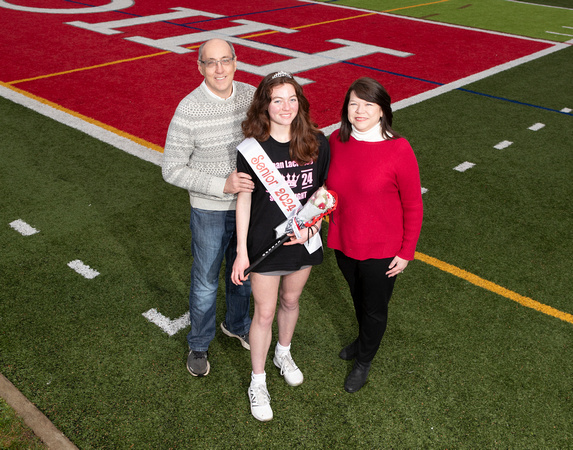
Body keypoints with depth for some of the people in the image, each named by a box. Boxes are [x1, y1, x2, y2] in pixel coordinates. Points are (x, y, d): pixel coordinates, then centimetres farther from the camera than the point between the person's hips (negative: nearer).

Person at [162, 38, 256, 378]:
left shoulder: (251, 96, -6)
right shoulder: (189, 110, -20)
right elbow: (173, 170, -16)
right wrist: (222, 186, -26)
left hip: (249, 204, 4)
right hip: (210, 212, -4)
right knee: (206, 282, 12)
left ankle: (237, 324, 50)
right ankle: (199, 345, 36)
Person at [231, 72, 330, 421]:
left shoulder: (317, 142, -9)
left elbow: (326, 187, 4)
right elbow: (244, 199, -9)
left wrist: (313, 222, -14)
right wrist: (242, 252, -8)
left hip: (304, 241, 3)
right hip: (265, 243, -3)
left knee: (291, 301, 23)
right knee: (265, 313, 8)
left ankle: (283, 354, 51)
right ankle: (258, 382, 28)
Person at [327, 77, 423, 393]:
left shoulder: (398, 150, -21)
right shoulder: (337, 141, -8)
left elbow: (413, 207, -12)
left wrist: (406, 252, -9)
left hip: (382, 250, -4)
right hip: (343, 244, 4)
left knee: (375, 307, 17)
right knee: (358, 298, 27)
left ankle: (363, 361, 43)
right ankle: (364, 340, 56)